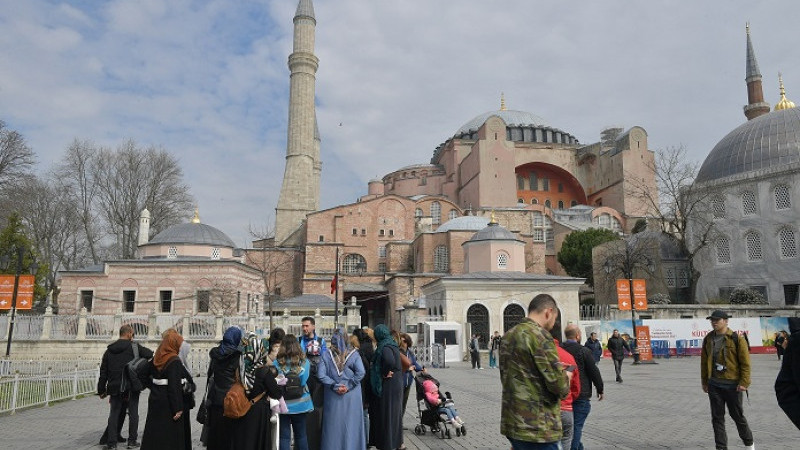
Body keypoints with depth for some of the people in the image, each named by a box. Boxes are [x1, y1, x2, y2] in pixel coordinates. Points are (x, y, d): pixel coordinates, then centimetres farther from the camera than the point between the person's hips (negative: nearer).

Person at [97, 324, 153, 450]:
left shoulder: (109, 350, 8)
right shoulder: (133, 346, -7)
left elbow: (103, 371, 10)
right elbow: (150, 354, -11)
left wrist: (102, 390, 15)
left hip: (115, 387, 4)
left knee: (114, 413, 12)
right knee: (133, 413, 6)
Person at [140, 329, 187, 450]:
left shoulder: (156, 359, 7)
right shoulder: (174, 361, -18)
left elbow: (150, 380, 14)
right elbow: (174, 386, -21)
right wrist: (177, 408, -20)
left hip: (155, 401, 8)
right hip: (168, 404, -8)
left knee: (154, 433, 15)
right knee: (171, 435, 1)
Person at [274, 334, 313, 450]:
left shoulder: (277, 363, -11)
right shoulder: (305, 362, -9)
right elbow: (304, 382, -10)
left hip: (283, 405, -1)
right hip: (301, 404, 1)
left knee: (284, 436, 8)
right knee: (301, 435, 16)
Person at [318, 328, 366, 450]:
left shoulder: (326, 354, -2)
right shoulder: (353, 353, -4)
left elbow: (321, 375, -9)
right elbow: (360, 372, -15)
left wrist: (334, 386, -6)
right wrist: (349, 386, -9)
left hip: (332, 396, 1)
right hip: (351, 395, -1)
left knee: (334, 424, 10)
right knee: (350, 424, 9)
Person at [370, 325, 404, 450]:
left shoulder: (385, 347, -18)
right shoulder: (393, 345, 9)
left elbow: (389, 361, -36)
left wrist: (385, 373, -21)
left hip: (388, 385, -9)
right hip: (397, 383, 9)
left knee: (387, 413, 2)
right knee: (395, 413, 18)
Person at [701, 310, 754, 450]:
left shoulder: (736, 339, -8)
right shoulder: (708, 339, 6)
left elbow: (745, 362, -8)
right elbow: (704, 362, 12)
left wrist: (744, 382, -13)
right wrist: (704, 382, 12)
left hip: (732, 384, -4)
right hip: (714, 384, 4)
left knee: (737, 415, 9)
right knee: (717, 417, 7)